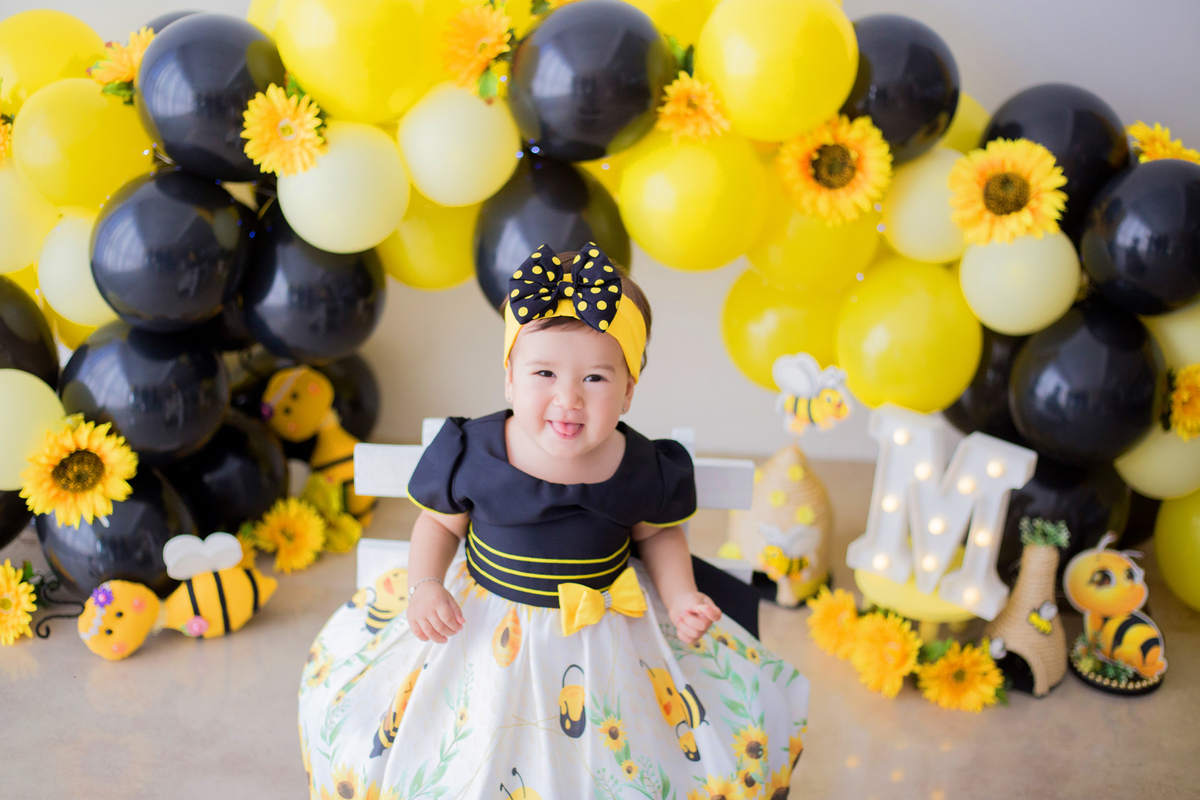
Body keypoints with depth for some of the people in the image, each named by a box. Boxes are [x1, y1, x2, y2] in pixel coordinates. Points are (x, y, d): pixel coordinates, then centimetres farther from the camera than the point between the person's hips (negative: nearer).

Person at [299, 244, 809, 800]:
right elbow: (441, 522, 0)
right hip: (487, 624, -1)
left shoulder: (643, 470, -16)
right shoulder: (472, 455, -19)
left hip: (609, 627, 1)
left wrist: (679, 596, -10)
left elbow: (657, 533, 5)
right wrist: (424, 584, -17)